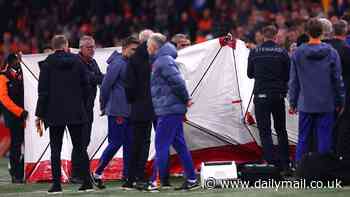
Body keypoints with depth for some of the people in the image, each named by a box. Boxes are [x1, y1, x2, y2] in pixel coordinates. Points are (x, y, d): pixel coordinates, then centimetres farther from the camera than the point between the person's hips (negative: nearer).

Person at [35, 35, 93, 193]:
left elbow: (43, 91, -6)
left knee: (55, 149, 2)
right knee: (79, 147, 8)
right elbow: (85, 86, 5)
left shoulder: (47, 64, -4)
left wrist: (39, 114, -2)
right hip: (76, 112, 2)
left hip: (55, 112, -2)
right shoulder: (76, 62, 3)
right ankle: (87, 182, 4)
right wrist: (83, 107, 15)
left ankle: (56, 184, -2)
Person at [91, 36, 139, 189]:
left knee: (129, 144, 6)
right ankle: (97, 173, 5)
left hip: (128, 112, 8)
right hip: (117, 112, -8)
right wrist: (104, 106, -4)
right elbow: (105, 85, -12)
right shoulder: (117, 63, -11)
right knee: (116, 142, -7)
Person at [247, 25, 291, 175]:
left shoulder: (254, 52, -2)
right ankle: (284, 165, 14)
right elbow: (288, 75, 1)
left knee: (264, 130, 3)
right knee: (281, 130, 13)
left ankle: (271, 161, -8)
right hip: (278, 95, 1)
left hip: (261, 95, -1)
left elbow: (250, 74, 8)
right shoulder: (282, 53, -4)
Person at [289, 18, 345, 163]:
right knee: (324, 139, 3)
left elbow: (294, 81, 2)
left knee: (303, 140, 8)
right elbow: (337, 80, -1)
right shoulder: (331, 53, -5)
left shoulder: (298, 53, -2)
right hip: (326, 104, -1)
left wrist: (293, 102, 10)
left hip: (305, 104, 1)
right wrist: (340, 102, 8)